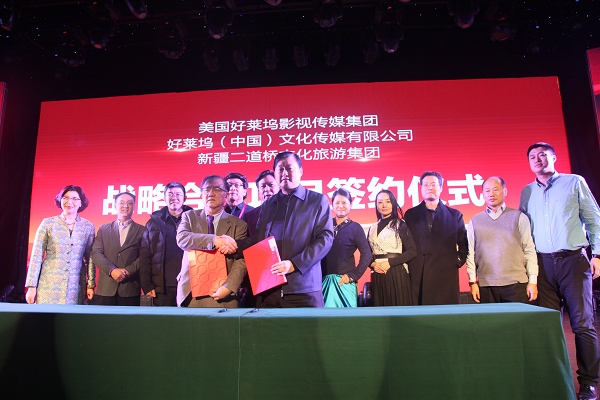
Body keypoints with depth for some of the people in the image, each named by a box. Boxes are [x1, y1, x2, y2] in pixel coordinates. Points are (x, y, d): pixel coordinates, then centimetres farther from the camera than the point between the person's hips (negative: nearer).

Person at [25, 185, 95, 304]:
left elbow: (89, 258, 6)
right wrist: (31, 286, -2)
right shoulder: (48, 223, 2)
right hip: (49, 285, 0)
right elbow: (36, 256, 1)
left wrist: (91, 285, 2)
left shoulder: (88, 226, 4)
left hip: (75, 288, 1)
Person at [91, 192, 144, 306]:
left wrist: (127, 271, -13)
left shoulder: (141, 230, 7)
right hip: (106, 288, 2)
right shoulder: (104, 229, 14)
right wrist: (112, 270, -11)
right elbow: (96, 253, 4)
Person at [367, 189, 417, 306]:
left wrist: (390, 263, -13)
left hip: (397, 273, -3)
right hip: (377, 275, 4)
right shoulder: (372, 228, 13)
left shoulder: (401, 225, 0)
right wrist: (373, 264, -7)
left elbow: (412, 251, -7)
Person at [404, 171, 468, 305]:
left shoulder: (455, 215, 11)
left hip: (446, 276, 1)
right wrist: (407, 265, 3)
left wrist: (459, 261, 4)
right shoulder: (410, 214, 10)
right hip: (417, 277, 0)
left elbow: (464, 244, 16)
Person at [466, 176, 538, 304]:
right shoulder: (475, 221, 10)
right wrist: (473, 282, 2)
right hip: (486, 285, 1)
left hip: (516, 284, -1)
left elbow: (529, 250, 5)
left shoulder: (519, 217, 7)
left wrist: (533, 281, 0)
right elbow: (470, 254, 8)